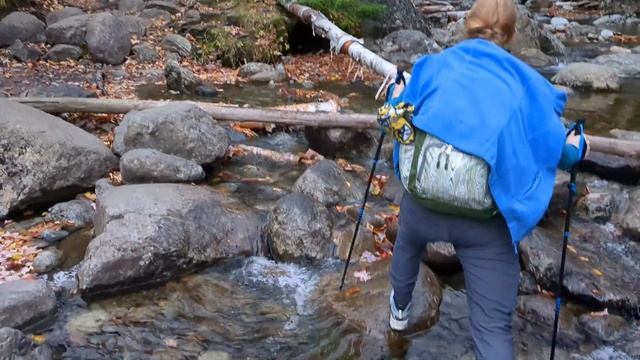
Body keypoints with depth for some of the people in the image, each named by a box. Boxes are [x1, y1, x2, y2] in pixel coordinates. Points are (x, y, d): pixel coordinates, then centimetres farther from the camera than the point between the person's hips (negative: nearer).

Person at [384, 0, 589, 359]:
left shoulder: (435, 64, 8)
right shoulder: (527, 82, 6)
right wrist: (576, 146, 32)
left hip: (425, 197, 3)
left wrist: (397, 95, 40)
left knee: (408, 244, 38)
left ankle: (400, 310, 63)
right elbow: (560, 152, 9)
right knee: (494, 327, 3)